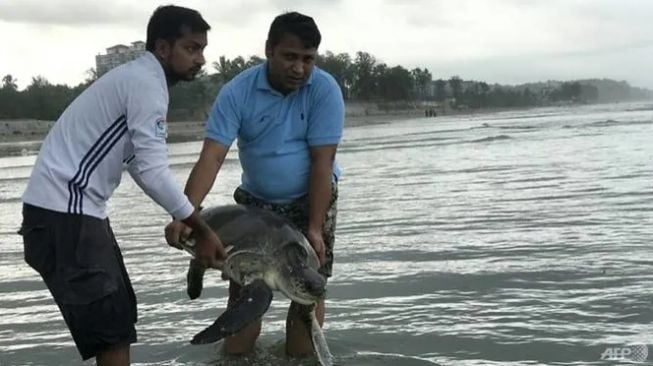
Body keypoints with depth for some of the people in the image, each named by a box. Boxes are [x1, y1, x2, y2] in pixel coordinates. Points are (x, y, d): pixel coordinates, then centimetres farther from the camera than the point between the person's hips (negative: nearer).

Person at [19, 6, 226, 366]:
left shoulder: (136, 78, 17)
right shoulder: (146, 82, -14)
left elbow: (141, 168, 17)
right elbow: (153, 172, -19)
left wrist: (188, 221, 13)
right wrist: (203, 230, -10)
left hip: (73, 207, 10)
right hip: (63, 210, -10)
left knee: (119, 313, 16)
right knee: (111, 325, -8)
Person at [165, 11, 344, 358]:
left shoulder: (324, 89, -19)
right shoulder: (237, 92, -17)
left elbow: (322, 161, -20)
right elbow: (211, 157, -24)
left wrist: (314, 227, -24)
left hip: (310, 200, -1)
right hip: (255, 201, 1)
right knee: (242, 282, 0)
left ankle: (300, 353, 16)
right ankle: (238, 349, 23)